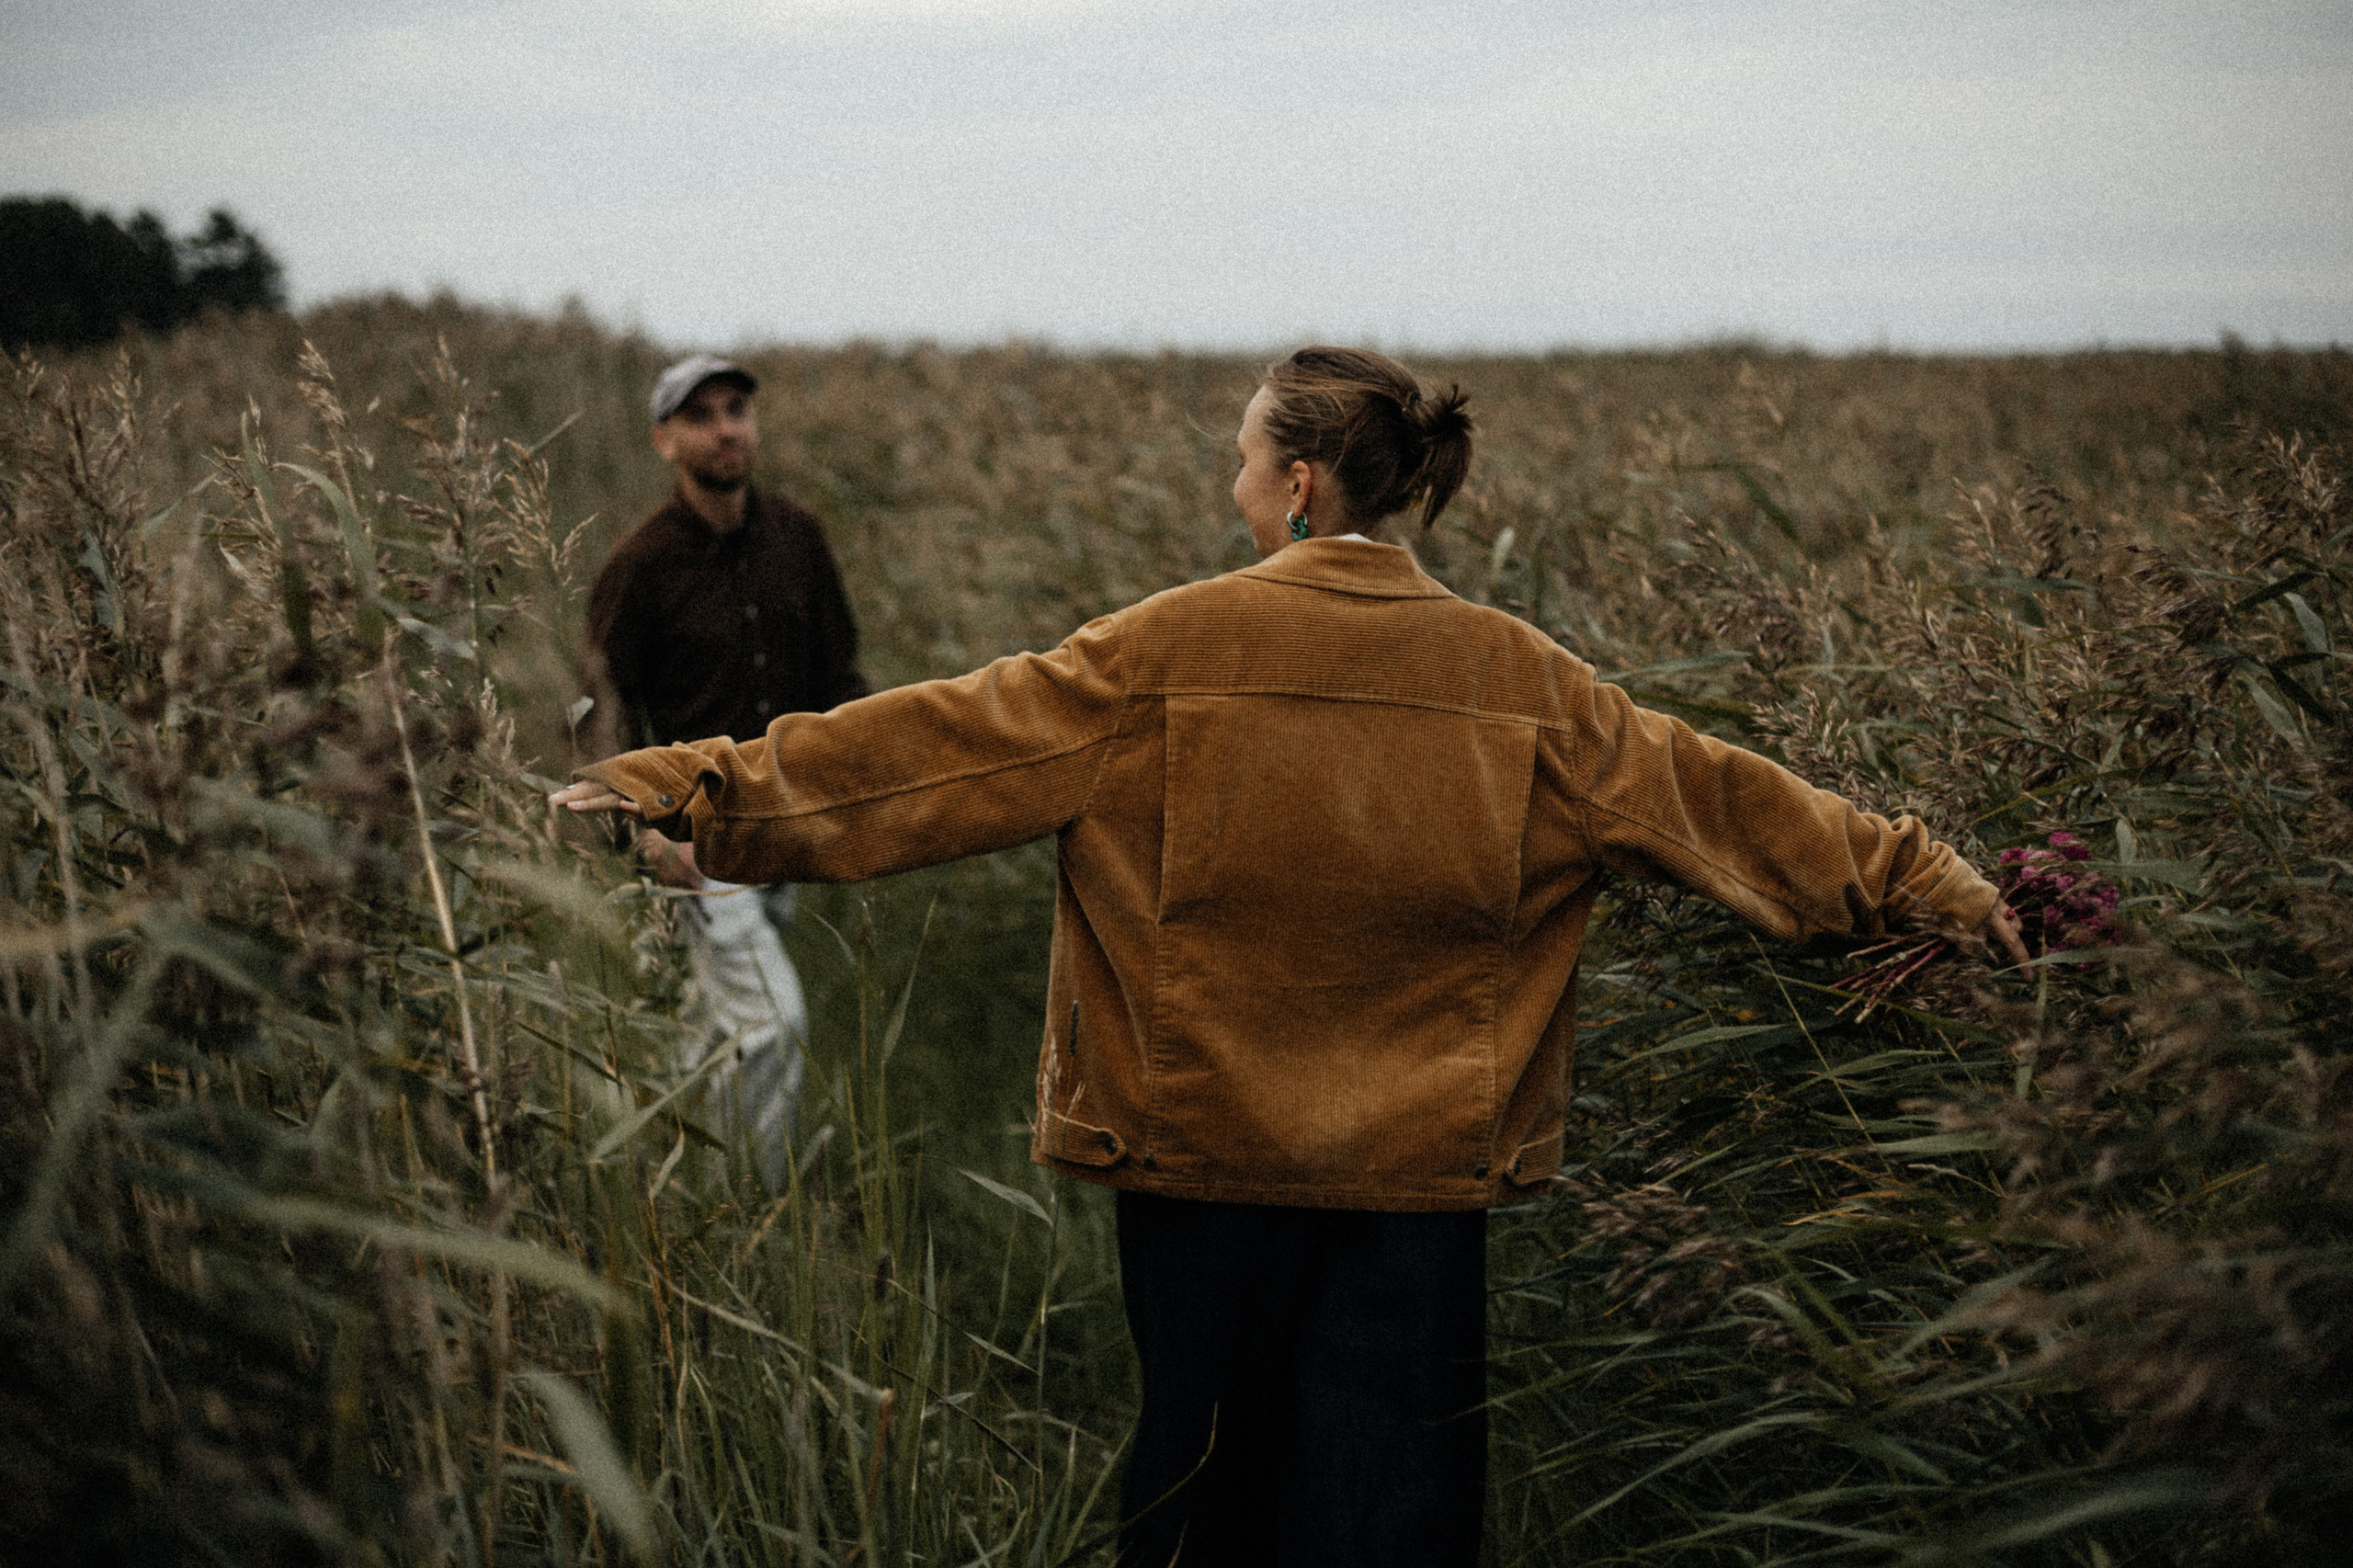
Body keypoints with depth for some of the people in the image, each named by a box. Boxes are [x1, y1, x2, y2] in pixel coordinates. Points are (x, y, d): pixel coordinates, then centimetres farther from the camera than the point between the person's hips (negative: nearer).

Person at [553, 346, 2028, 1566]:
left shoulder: (1171, 653, -9)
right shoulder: (1515, 677, -1)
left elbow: (933, 745, -10)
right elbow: (1702, 789, 6)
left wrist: (691, 784, -5)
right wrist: (1911, 871, 17)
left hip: (1208, 1145, -1)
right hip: (1422, 1171, 2)